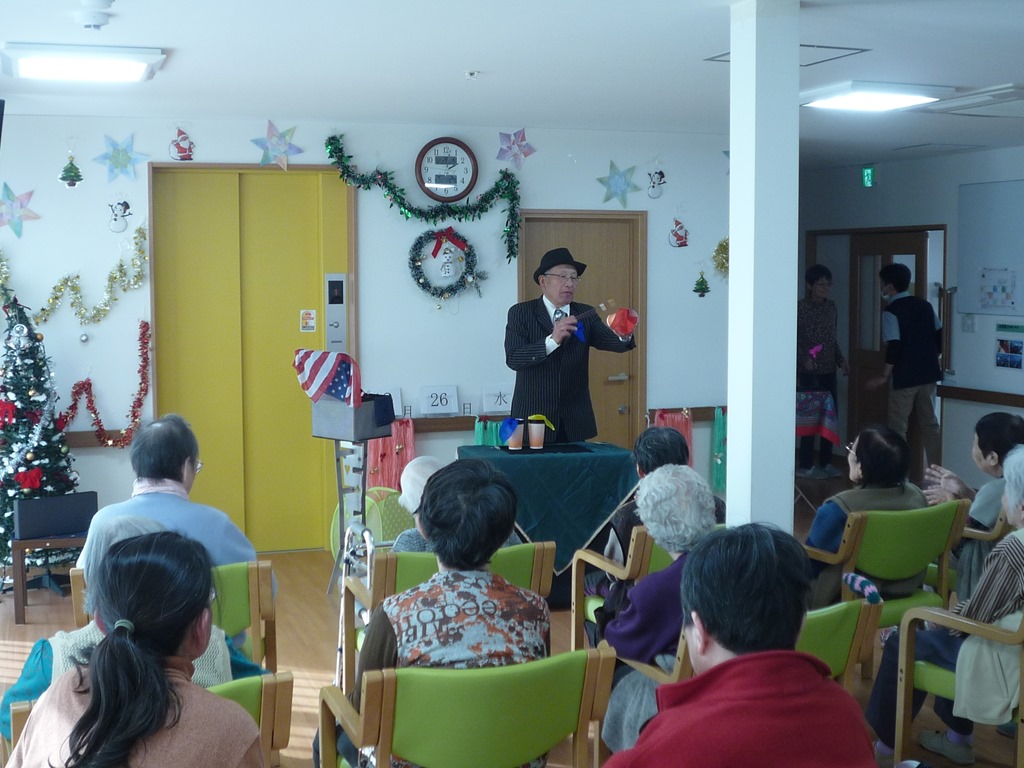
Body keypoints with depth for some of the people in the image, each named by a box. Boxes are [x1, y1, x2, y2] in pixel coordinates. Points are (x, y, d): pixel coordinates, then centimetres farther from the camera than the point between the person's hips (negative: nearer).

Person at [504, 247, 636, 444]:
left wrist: (624, 335, -33)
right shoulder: (521, 313, -3)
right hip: (534, 417, -3)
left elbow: (612, 342, -9)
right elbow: (512, 358, -17)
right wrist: (552, 340, -30)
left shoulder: (585, 314, 6)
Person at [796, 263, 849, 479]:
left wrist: (841, 360, 7)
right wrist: (804, 358, -23)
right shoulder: (800, 307, -9)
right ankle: (805, 466, 3)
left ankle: (825, 463, 17)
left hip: (829, 371, 6)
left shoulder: (831, 307, 10)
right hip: (809, 372, -6)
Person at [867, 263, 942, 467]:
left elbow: (894, 347, -18)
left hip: (905, 378, -6)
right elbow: (940, 336, 10)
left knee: (898, 428, 3)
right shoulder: (925, 305, 8)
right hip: (928, 374, 6)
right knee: (930, 424, 12)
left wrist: (884, 376, -11)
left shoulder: (891, 311, -12)